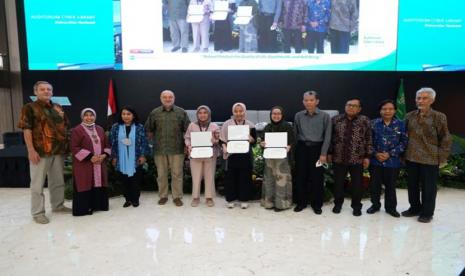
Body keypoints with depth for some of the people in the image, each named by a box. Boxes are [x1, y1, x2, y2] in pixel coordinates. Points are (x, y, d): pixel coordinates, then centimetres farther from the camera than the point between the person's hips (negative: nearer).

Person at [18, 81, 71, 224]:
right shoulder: (29, 108, -4)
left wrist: (66, 144, 11)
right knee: (38, 183, 2)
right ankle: (37, 212, 12)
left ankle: (58, 205, 30)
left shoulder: (58, 108, 13)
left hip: (58, 150, 6)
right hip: (40, 151, -6)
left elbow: (65, 127, 18)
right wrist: (31, 150, -17)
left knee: (58, 181, 15)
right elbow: (26, 130, -10)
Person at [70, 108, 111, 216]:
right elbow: (74, 148, -12)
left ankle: (98, 205, 21)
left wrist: (104, 155, -5)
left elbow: (107, 144, 15)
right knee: (85, 185, -2)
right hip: (83, 164, -5)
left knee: (99, 184, 9)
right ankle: (83, 208, 8)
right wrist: (90, 157, -18)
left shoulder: (100, 129, 12)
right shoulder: (77, 130, -6)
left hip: (100, 163, 5)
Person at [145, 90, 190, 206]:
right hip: (159, 149, 1)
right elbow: (149, 130, 13)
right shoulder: (154, 113, 6)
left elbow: (187, 130, 6)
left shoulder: (181, 112, 3)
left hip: (177, 149, -1)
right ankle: (163, 196, 22)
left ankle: (177, 197, 14)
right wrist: (153, 140, 9)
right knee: (161, 174, 9)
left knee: (177, 174, 2)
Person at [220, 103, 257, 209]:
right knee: (231, 177, 4)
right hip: (231, 155, -1)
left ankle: (243, 200, 17)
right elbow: (222, 139, 1)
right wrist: (224, 148, -16)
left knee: (245, 177, 5)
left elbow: (254, 140, 8)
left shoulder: (250, 125, 6)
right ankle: (230, 199, 17)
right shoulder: (227, 124, 3)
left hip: (245, 155, 1)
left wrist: (250, 138, -13)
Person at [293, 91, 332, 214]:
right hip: (302, 148, 2)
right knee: (301, 176, 6)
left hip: (317, 148, -2)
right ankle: (301, 202, 21)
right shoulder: (298, 116, 4)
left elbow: (327, 136, -4)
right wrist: (293, 149, 3)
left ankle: (317, 204, 18)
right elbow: (295, 134, 8)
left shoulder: (325, 116, -3)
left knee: (317, 178, 3)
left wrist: (323, 154, -8)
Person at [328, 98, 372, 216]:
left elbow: (368, 140, 0)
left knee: (357, 183, 7)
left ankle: (356, 206, 24)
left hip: (357, 158, -1)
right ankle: (338, 203, 27)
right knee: (338, 182, 10)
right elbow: (331, 137, 6)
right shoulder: (336, 120, 3)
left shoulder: (365, 121, -1)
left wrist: (367, 156, -4)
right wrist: (329, 153, 3)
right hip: (339, 158, 1)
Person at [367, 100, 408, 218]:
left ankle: (391, 207, 27)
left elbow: (404, 142, -3)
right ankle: (375, 205, 28)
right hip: (375, 160, 1)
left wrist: (390, 154, -11)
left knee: (390, 185, 10)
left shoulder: (400, 124, -2)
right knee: (374, 184, 9)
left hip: (393, 161, -1)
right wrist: (376, 153, -11)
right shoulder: (374, 123, 0)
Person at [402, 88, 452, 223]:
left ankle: (427, 212, 21)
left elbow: (445, 139, -4)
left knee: (428, 187, 6)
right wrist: (403, 152, 8)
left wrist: (442, 158, -6)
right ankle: (415, 208, 31)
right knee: (412, 185, 14)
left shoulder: (439, 117, -6)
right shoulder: (409, 116, 5)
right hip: (411, 158, 4)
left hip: (430, 159, -4)